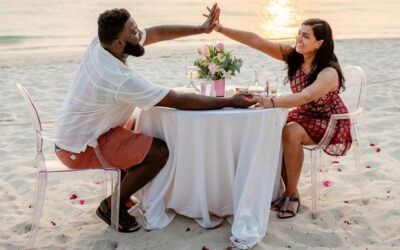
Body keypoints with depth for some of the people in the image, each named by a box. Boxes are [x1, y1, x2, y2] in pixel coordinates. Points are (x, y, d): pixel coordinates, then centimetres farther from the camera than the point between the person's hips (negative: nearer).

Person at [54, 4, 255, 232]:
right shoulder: (122, 80, -32)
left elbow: (156, 33, 2)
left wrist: (201, 29, 3)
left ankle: (122, 192, 25)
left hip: (72, 132, 9)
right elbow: (179, 101, -28)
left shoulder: (100, 42, -8)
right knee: (160, 152, -15)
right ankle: (111, 206, 4)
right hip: (80, 149, -9)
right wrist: (230, 102, -20)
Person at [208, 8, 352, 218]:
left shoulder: (329, 72, -27)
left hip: (330, 122, -6)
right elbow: (256, 41, -15)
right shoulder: (293, 55, -8)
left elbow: (306, 96, -46)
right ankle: (287, 190, -8)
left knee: (290, 133, -33)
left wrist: (271, 103, -60)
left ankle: (292, 195, -18)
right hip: (304, 115, 6)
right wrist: (220, 29, -23)